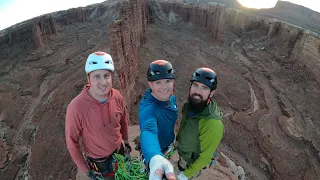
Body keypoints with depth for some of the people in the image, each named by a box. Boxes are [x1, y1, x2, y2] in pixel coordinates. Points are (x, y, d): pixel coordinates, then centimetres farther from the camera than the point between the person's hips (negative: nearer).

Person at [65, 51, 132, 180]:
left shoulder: (117, 97, -19)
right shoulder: (76, 108, -31)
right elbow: (72, 142, -17)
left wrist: (126, 142, 11)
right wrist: (85, 170, -9)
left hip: (119, 151, 4)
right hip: (99, 162, -3)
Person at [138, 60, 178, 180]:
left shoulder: (172, 97, -18)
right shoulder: (147, 107, -42)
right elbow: (149, 131, -62)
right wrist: (155, 159, -81)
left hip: (167, 144, 6)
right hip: (156, 150, -6)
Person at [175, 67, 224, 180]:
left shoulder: (212, 124, -39)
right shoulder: (190, 106, -18)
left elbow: (205, 156, -27)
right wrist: (177, 140, 17)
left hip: (192, 163, -6)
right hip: (181, 152, 6)